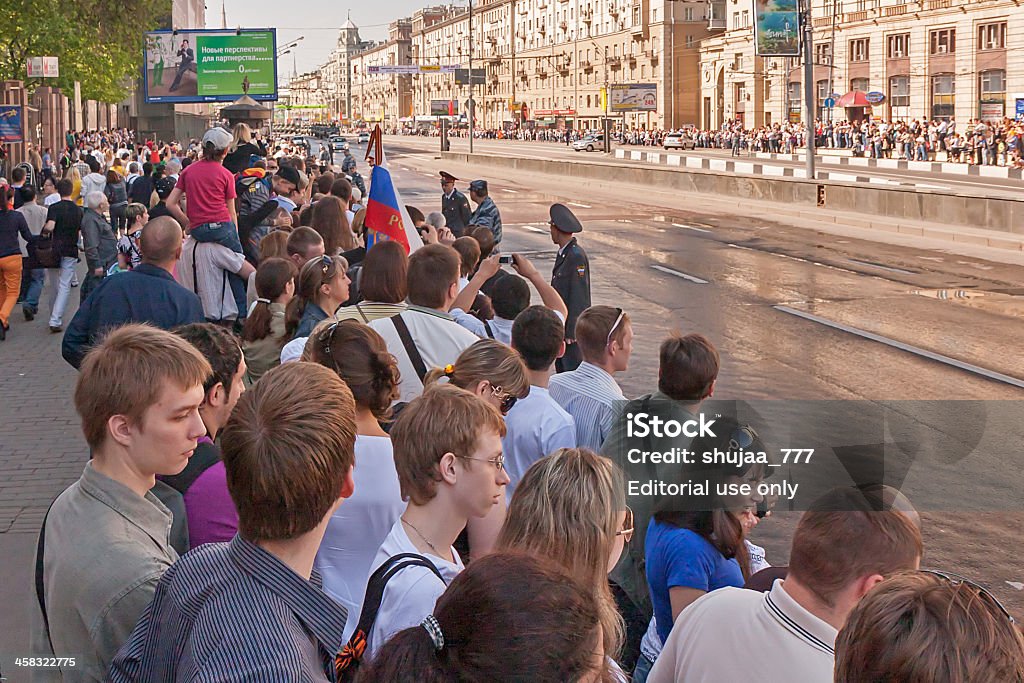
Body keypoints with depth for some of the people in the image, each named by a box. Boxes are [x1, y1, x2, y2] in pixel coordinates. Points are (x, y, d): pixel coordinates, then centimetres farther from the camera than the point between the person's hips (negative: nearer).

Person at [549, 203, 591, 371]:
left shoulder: (577, 256, -18)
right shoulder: (563, 254, 11)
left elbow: (579, 295, -19)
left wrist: (571, 331, -19)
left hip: (573, 326, -9)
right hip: (560, 324, 9)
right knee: (562, 370, 14)